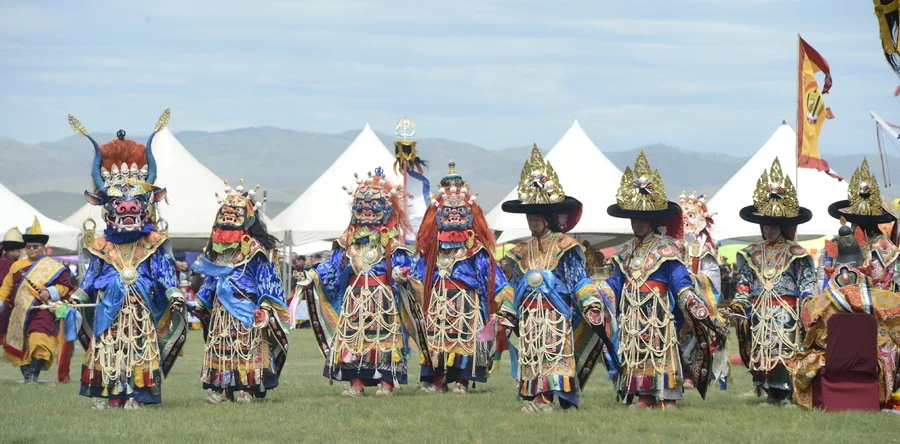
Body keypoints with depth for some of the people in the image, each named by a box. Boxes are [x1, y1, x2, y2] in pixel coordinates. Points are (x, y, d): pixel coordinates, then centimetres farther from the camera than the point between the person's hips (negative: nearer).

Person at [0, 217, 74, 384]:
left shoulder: (53, 267, 1)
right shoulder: (17, 266, 15)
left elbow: (65, 286, -2)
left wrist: (50, 292, -17)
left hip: (41, 311, -5)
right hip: (20, 313, 5)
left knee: (38, 343, -20)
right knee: (21, 345, 8)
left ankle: (33, 376, -18)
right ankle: (26, 375, 19)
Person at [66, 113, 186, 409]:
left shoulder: (153, 245, 2)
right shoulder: (102, 247, 6)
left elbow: (165, 272, 1)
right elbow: (91, 275, 11)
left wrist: (174, 296, -9)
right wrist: (78, 297, 5)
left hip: (141, 309, -1)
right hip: (109, 307, 1)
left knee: (139, 349, -3)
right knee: (106, 349, -1)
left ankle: (134, 395, -2)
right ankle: (104, 395, 1)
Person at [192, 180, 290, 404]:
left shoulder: (257, 251, -7)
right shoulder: (217, 249, 13)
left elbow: (267, 282, -9)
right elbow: (210, 280, 23)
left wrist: (265, 307, -18)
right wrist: (201, 303, 21)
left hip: (247, 312, -6)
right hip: (221, 311, 6)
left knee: (247, 350, -8)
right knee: (220, 348, 4)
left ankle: (247, 387, -6)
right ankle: (219, 388, 7)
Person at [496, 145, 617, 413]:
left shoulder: (565, 247, 2)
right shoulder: (522, 251, 17)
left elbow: (579, 280, -1)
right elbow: (514, 285, 22)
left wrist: (591, 303, -10)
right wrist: (505, 311, 19)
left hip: (556, 313, -5)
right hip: (529, 316, 5)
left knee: (556, 351, -12)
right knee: (531, 354, 0)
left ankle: (548, 396, -17)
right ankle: (534, 395, -1)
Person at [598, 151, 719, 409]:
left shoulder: (667, 249, -5)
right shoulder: (627, 252, 16)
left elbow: (680, 281, -10)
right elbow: (617, 282, 21)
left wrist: (691, 302, -24)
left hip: (659, 316, -7)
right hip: (633, 318, 7)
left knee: (661, 353, -10)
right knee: (637, 356, 6)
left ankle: (668, 398, -10)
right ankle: (645, 398, 10)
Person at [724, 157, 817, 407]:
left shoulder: (796, 255, 3)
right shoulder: (751, 254, 14)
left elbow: (807, 286, -1)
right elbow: (743, 286, 12)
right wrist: (736, 310, 1)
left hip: (786, 311, -4)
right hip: (759, 312, 4)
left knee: (785, 349, -11)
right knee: (760, 351, 2)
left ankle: (784, 394, -8)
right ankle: (770, 393, 9)